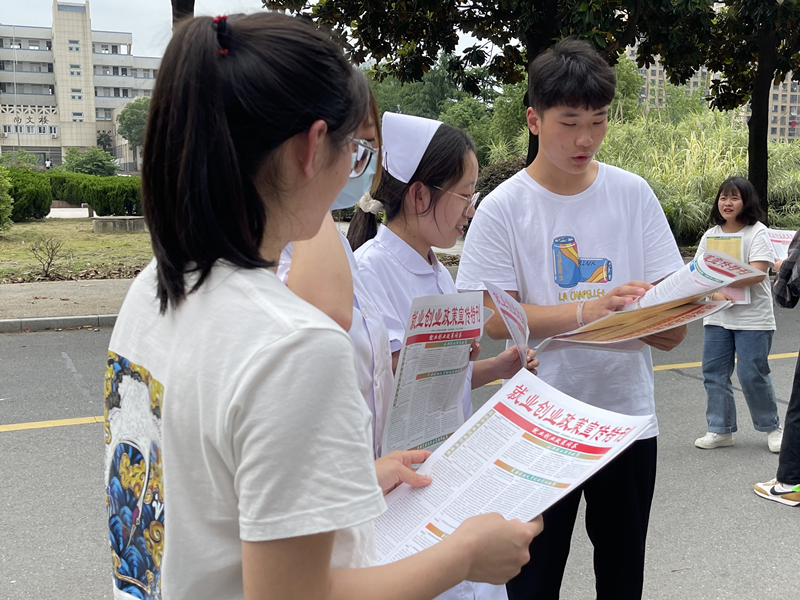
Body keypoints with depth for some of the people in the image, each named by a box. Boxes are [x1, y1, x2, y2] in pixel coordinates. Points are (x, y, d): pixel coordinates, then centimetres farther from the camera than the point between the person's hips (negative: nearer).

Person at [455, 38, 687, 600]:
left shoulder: (633, 193, 1)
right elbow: (495, 319, -14)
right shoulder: (504, 207, -9)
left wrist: (670, 321, -19)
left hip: (629, 414, 3)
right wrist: (587, 310, -26)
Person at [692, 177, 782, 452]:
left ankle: (772, 427, 18)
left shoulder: (757, 232, -7)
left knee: (752, 375, -3)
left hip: (752, 318, -5)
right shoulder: (710, 235, 9)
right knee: (714, 373, 5)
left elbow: (758, 273, -19)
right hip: (717, 317, 5)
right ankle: (720, 430, 17)